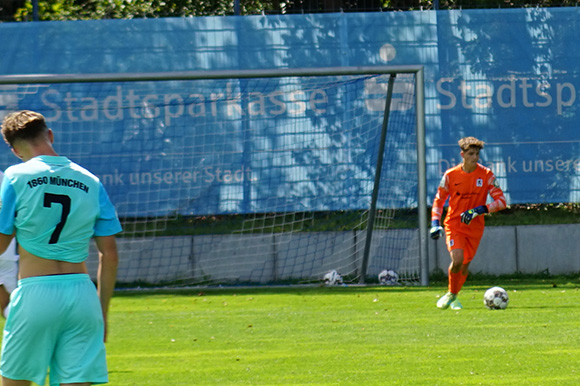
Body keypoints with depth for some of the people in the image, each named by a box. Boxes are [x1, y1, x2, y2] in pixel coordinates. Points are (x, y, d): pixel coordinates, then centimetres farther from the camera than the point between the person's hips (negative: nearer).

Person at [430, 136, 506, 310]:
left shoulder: (486, 175, -6)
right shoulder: (450, 175, -6)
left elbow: (501, 201, -8)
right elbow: (438, 200, 3)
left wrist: (478, 210, -22)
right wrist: (435, 223, -11)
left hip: (475, 226, 2)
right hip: (454, 224, -2)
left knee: (465, 266, 7)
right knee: (457, 259, -21)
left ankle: (453, 296, 32)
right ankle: (451, 293, 3)